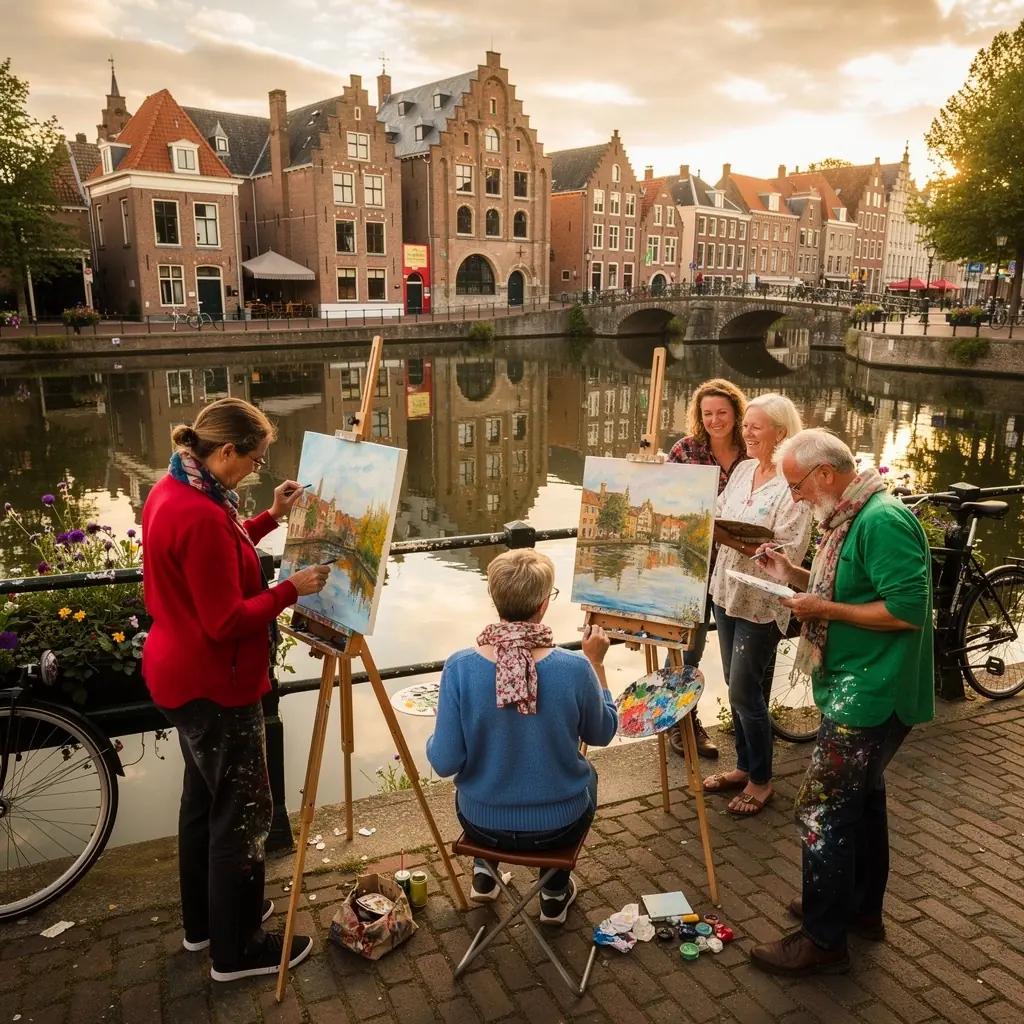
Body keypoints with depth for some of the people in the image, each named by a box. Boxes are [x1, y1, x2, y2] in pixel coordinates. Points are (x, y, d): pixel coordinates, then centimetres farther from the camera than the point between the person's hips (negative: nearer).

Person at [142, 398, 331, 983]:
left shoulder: (173, 491, 3)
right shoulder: (201, 515, -28)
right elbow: (226, 622, -26)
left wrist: (272, 518, 11)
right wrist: (292, 589, -18)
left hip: (184, 674, 11)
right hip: (214, 685, -11)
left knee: (204, 799, 22)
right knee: (242, 812, 4)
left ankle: (205, 920, 39)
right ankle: (238, 950, 20)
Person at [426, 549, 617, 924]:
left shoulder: (460, 668, -23)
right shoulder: (575, 669, -23)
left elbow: (445, 762, -17)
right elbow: (601, 734, -4)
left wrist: (434, 741, 4)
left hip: (482, 822, 1)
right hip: (557, 825, -1)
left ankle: (485, 872, 37)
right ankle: (555, 893, 39)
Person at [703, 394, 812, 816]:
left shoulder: (794, 485, -16)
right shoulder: (743, 469, 6)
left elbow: (787, 552, -22)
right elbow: (721, 516, 10)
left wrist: (730, 539, -29)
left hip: (761, 603, -7)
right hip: (727, 592, 7)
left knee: (744, 693, 0)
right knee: (737, 688, 17)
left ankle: (761, 780, 20)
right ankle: (744, 766, 33)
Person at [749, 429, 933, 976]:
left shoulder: (882, 520, -22)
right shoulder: (852, 517, 9)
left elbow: (909, 609, -26)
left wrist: (825, 609, -22)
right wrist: (799, 578, 3)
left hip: (869, 695, -11)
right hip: (861, 690, 11)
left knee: (822, 811, -2)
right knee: (861, 794, 22)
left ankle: (823, 941, 13)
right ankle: (862, 908, 40)